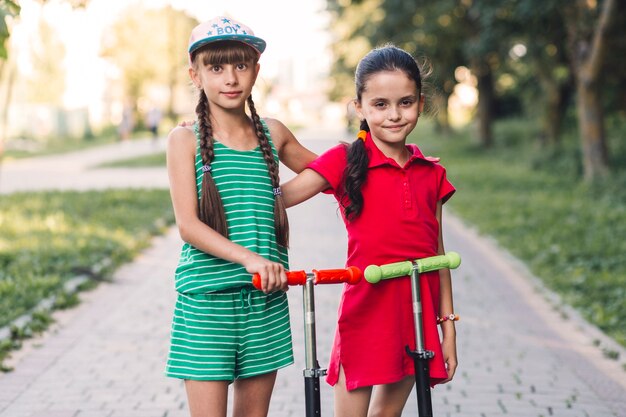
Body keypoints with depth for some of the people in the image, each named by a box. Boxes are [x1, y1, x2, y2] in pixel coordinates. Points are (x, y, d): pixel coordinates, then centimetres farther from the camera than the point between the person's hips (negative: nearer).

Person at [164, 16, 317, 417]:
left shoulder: (272, 133, 9)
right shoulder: (185, 139, -3)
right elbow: (188, 226, -13)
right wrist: (248, 258, -25)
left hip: (266, 298, 4)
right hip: (206, 299, -4)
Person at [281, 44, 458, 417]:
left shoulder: (431, 173, 7)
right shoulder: (347, 161, -5)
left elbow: (437, 254, 10)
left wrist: (448, 326, 11)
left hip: (418, 312, 4)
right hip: (367, 306, -4)